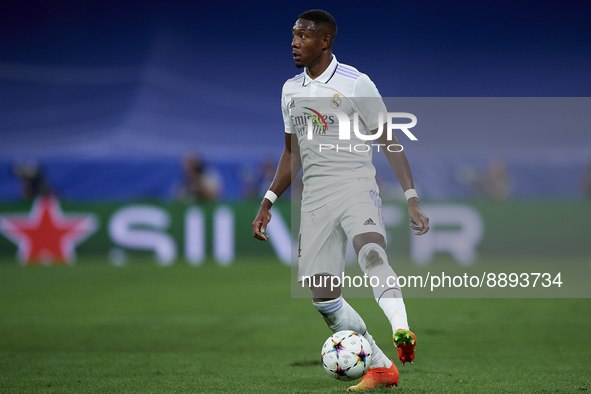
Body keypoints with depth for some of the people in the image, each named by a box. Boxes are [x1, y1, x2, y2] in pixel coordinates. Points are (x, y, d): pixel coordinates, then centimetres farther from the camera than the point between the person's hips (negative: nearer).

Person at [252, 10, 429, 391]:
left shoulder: (355, 84, -5)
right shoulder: (291, 90, 14)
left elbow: (389, 142, -4)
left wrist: (412, 199, -11)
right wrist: (267, 204, 18)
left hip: (356, 186, -6)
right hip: (314, 197, 6)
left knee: (371, 253, -35)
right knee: (322, 293, -4)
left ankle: (402, 333, -54)